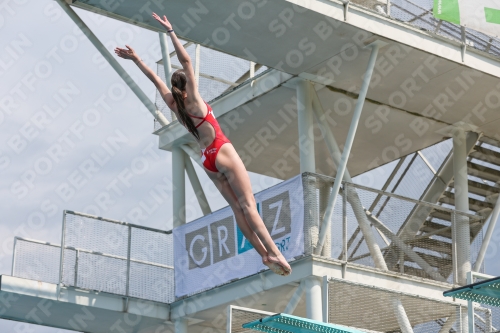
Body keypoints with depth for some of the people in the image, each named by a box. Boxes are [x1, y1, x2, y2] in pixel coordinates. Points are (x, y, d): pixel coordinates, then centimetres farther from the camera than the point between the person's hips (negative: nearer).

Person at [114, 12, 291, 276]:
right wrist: (171, 31, -11)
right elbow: (186, 61, -11)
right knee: (248, 204, -12)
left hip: (207, 160, 6)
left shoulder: (173, 104, 8)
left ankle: (264, 254, -6)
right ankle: (273, 252, -19)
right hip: (222, 153, -6)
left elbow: (155, 78, 15)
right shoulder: (193, 99, -5)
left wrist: (136, 59, 23)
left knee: (237, 207, 2)